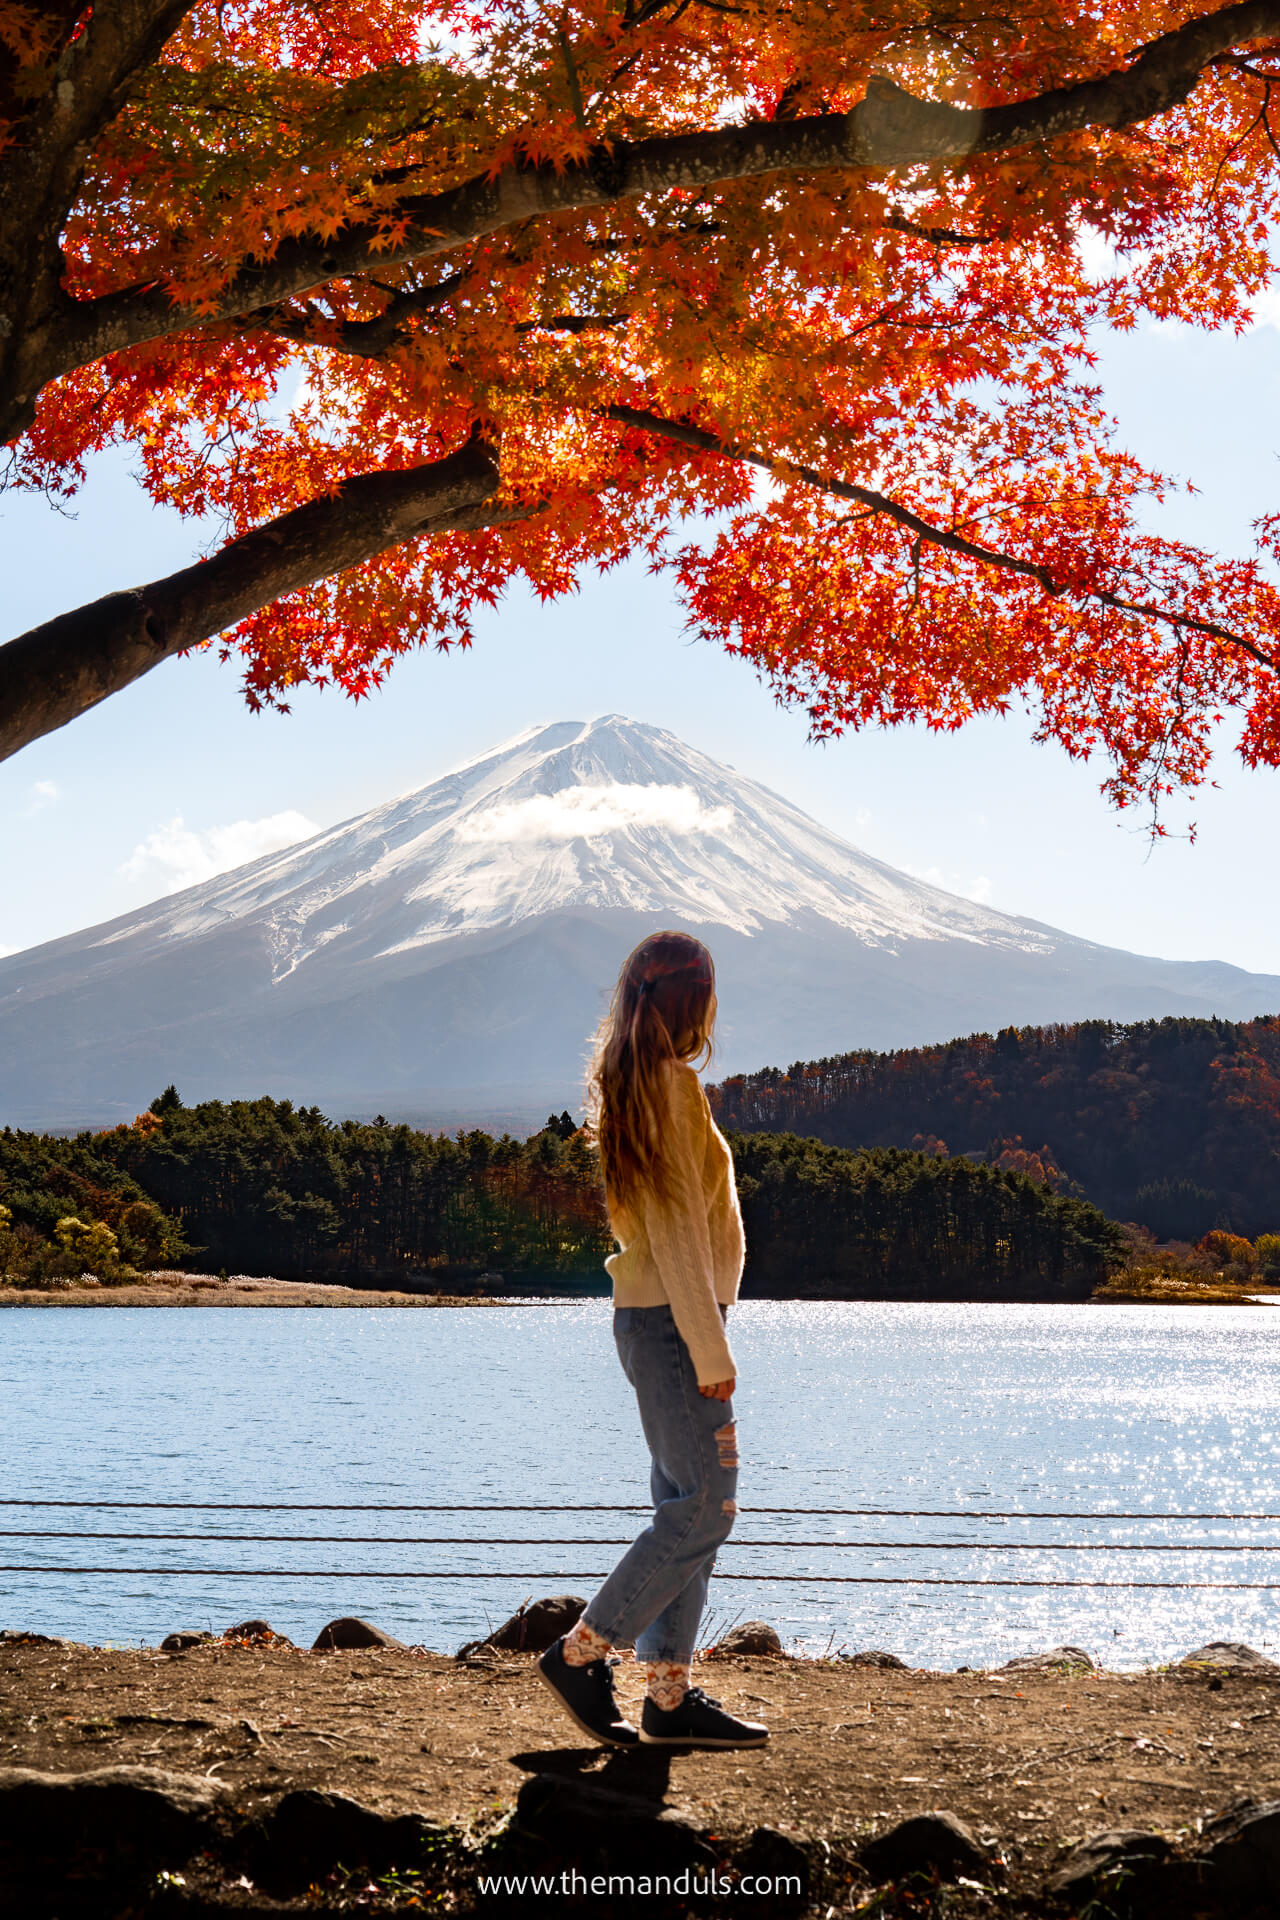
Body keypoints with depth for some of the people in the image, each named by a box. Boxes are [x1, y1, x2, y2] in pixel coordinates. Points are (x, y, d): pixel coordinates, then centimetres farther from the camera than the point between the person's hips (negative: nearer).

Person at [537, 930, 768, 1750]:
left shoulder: (634, 1083, 15)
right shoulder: (673, 1084, -14)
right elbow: (678, 1228, -18)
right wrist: (711, 1349, -18)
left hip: (654, 1314, 10)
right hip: (674, 1319, -10)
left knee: (690, 1506, 9)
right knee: (706, 1507, -7)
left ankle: (671, 1696, 11)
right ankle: (582, 1653, -1)